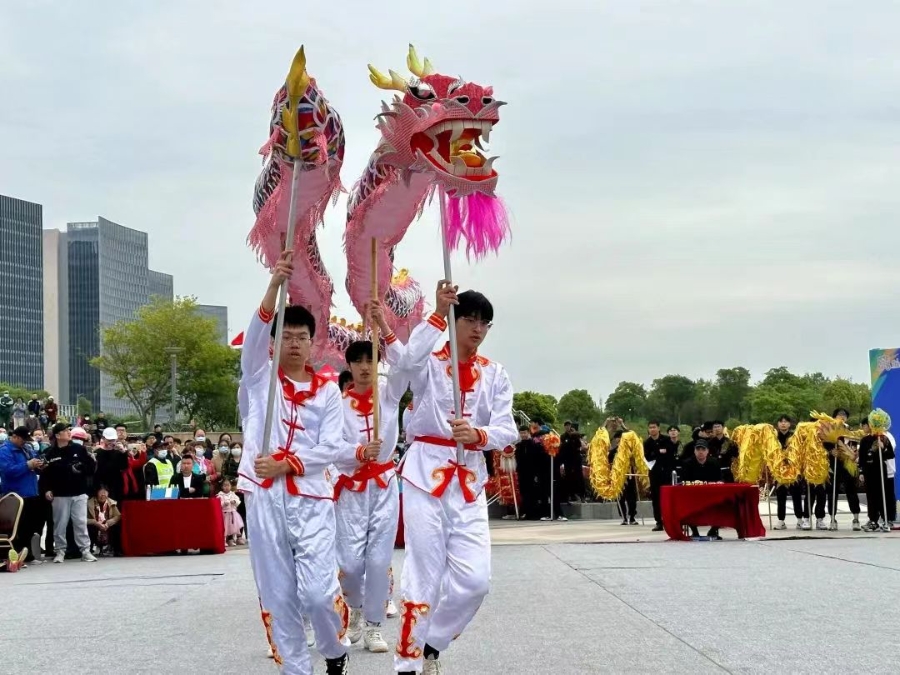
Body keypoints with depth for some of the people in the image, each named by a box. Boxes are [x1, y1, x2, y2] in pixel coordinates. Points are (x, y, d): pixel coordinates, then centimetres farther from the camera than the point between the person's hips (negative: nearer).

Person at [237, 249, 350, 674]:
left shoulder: (328, 391, 9)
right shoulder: (260, 375, 7)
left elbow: (332, 448, 1)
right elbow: (254, 333, -12)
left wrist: (286, 463, -14)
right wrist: (275, 284, -27)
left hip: (311, 498, 0)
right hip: (264, 498, 1)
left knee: (318, 590, -7)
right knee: (277, 595, 3)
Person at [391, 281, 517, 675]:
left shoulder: (495, 374, 10)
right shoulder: (429, 364, 0)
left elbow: (507, 430, -3)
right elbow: (408, 361, -27)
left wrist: (478, 434, -24)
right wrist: (438, 314, -29)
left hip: (469, 482, 4)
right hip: (425, 475, -4)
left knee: (474, 579, -4)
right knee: (424, 575, -4)